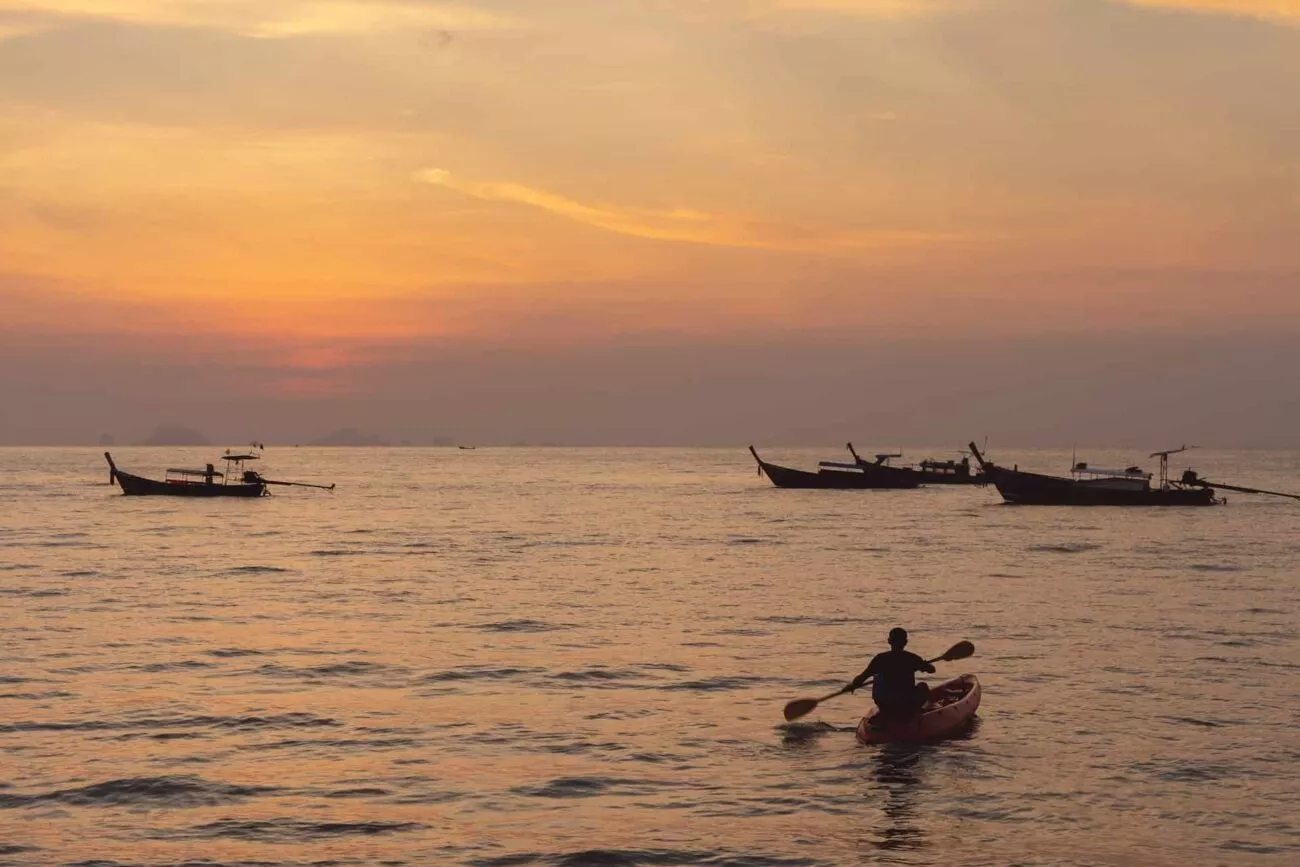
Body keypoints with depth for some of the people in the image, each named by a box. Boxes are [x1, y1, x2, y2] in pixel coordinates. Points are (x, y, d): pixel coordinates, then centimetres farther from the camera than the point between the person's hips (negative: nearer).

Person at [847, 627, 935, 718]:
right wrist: (924, 665, 33)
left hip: (885, 707, 0)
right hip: (909, 708, 0)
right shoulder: (912, 658, -5)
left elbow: (861, 678, -8)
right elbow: (931, 670, 11)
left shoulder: (880, 658, -7)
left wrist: (852, 685, 14)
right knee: (923, 685, 27)